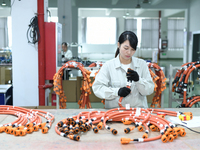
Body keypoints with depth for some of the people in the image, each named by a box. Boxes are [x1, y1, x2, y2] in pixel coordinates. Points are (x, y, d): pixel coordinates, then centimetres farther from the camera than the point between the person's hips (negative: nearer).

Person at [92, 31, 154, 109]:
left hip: (138, 109, 2)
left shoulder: (142, 64, 9)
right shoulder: (108, 65, 3)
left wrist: (138, 80, -13)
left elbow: (150, 90, 6)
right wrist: (117, 91, -15)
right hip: (115, 110, -1)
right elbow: (97, 88, -2)